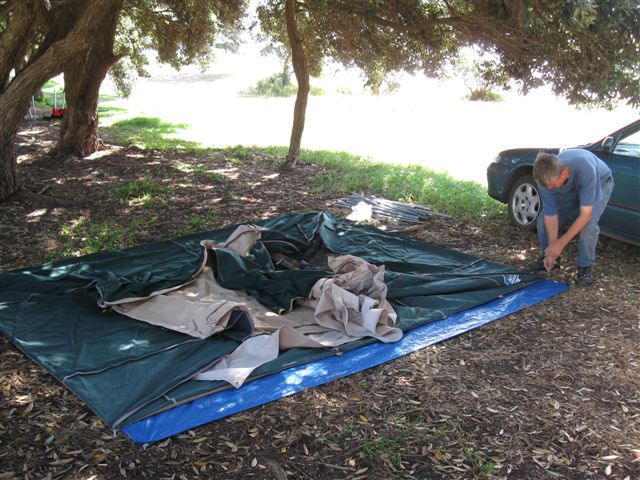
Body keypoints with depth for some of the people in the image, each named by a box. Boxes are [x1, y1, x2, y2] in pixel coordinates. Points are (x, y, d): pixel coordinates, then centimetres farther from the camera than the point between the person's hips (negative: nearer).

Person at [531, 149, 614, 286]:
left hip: (599, 183, -4)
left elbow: (585, 215, -39)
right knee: (543, 221, -9)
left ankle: (585, 266, -6)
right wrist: (552, 250, -24)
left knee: (588, 224, -28)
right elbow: (551, 216, -24)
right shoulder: (547, 177, -32)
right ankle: (550, 258, 17)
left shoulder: (585, 168, -46)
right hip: (570, 189, 4)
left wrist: (561, 243, -35)